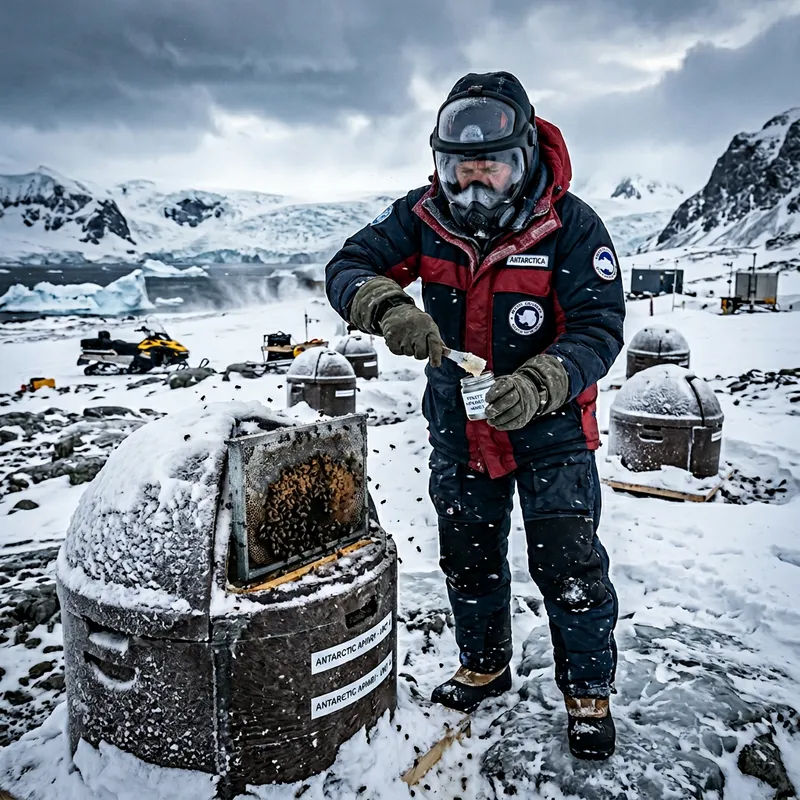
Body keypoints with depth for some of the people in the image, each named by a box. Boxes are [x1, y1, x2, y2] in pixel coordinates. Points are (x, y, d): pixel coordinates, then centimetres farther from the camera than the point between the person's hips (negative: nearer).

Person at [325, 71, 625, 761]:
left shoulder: (570, 226, -18)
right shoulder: (424, 216, -9)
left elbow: (599, 328, -21)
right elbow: (348, 268, -11)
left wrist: (538, 385, -39)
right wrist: (389, 308, -34)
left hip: (550, 427, -3)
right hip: (459, 429, 4)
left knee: (569, 565, 0)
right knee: (469, 559, 18)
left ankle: (588, 691, 28)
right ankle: (485, 667, 44)